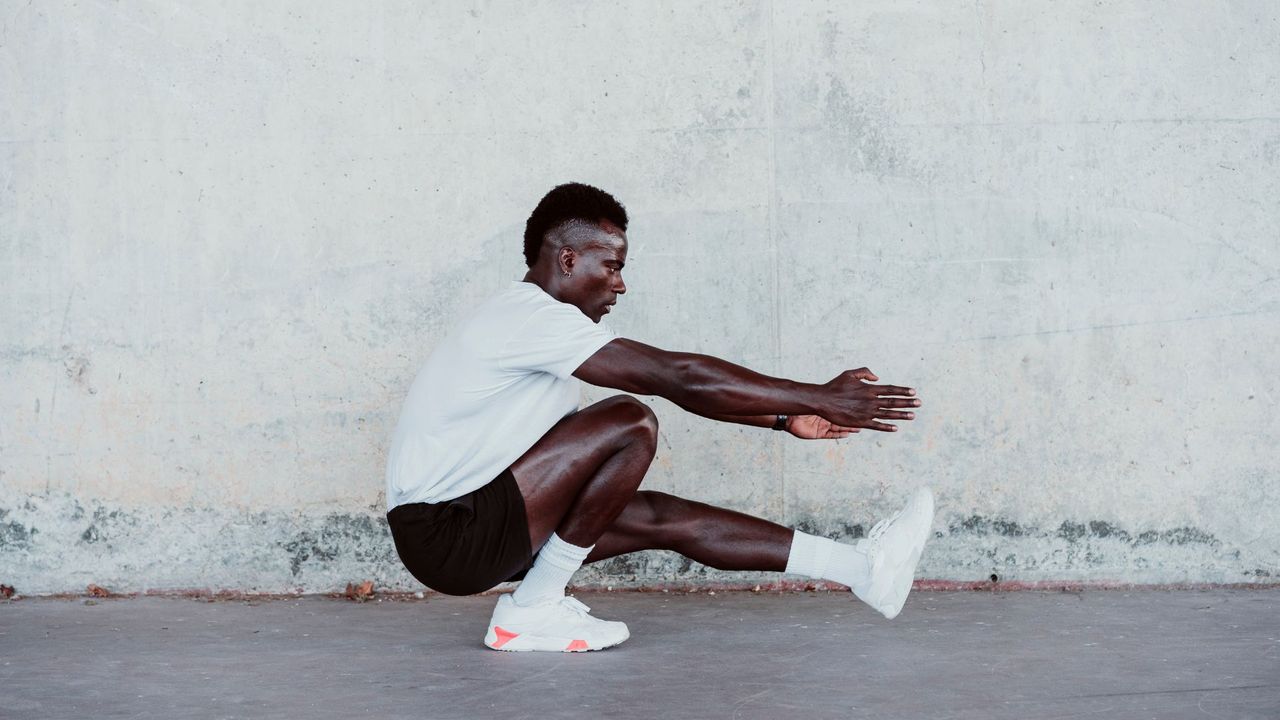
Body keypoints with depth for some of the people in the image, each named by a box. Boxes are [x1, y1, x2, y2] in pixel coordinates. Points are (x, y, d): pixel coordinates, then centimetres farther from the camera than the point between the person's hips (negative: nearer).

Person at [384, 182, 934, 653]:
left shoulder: (541, 323, 14)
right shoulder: (530, 316, -18)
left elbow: (675, 384, 17)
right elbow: (679, 376, -22)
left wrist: (784, 418, 11)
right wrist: (819, 398, -17)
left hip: (471, 518, 10)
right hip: (442, 533, -10)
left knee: (665, 518, 4)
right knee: (630, 425, -19)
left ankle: (861, 568, 7)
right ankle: (532, 612, -13)